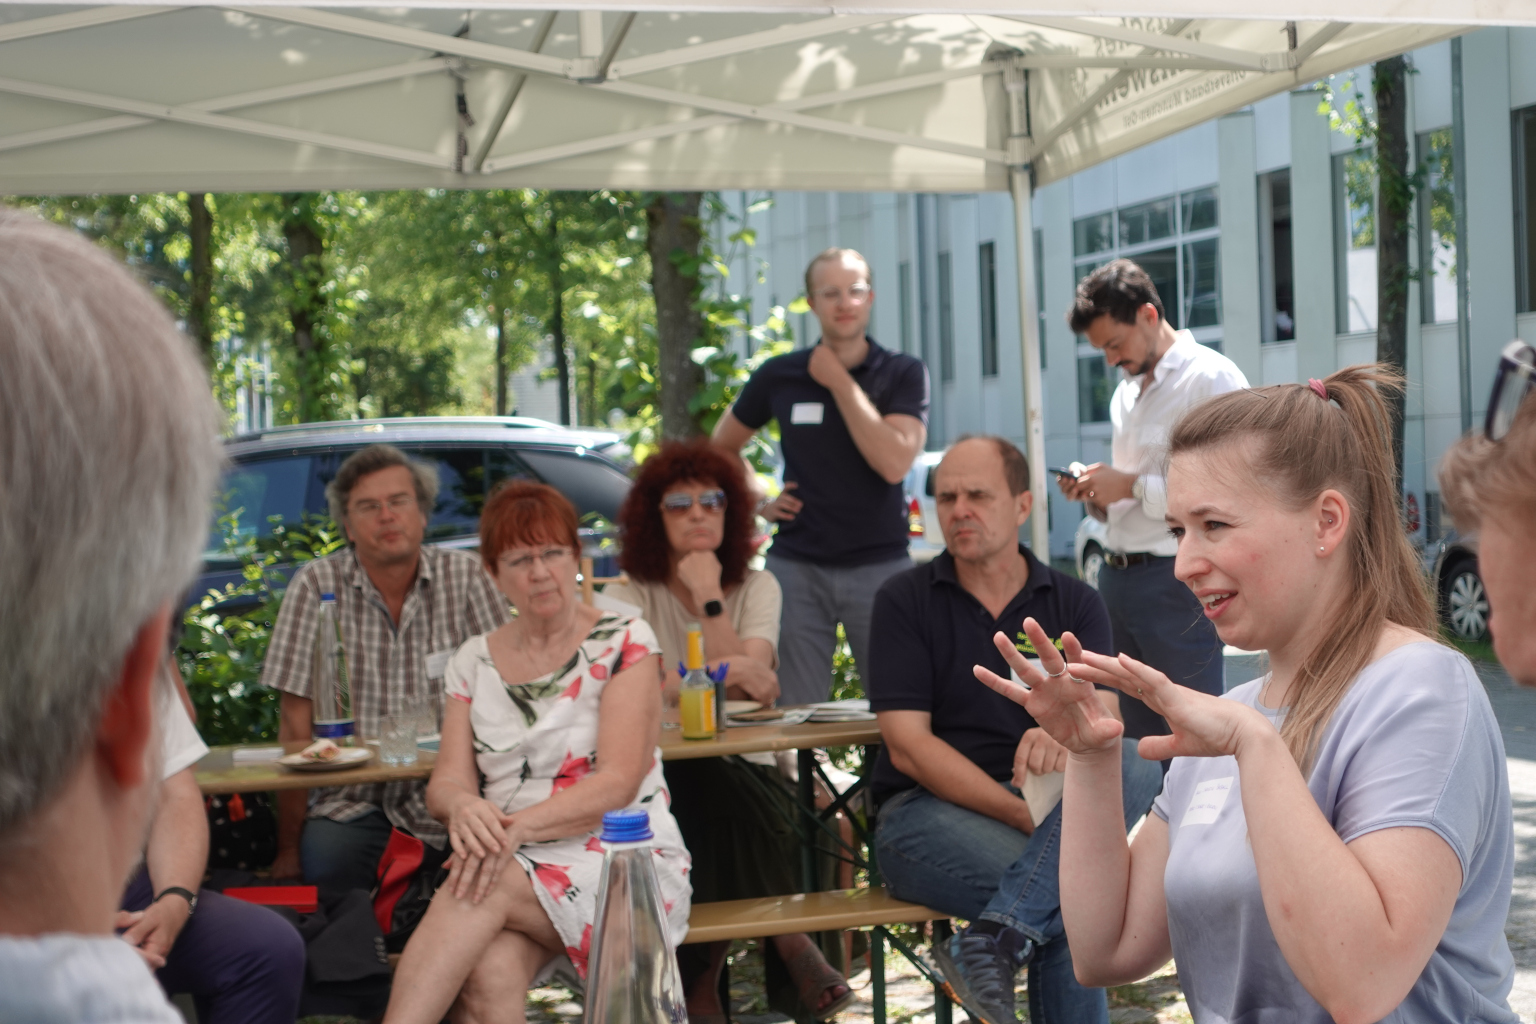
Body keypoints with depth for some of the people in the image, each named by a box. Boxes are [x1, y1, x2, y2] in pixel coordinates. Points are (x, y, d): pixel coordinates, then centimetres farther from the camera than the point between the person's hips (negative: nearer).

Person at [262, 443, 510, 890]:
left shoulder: (465, 577, 3)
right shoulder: (316, 585, 1)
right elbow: (297, 726, -1)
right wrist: (288, 850, -4)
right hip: (351, 805, -1)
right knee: (324, 860, -29)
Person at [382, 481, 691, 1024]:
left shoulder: (624, 643, 1)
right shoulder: (474, 661, 14)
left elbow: (617, 783, -10)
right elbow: (447, 780, 7)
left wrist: (517, 826, -25)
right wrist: (463, 807, -20)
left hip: (623, 861, -3)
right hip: (509, 867, 3)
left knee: (486, 892, -33)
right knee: (489, 974, -33)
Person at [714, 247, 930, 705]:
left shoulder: (903, 373, 0)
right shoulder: (780, 376, 5)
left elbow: (894, 462, -16)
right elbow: (721, 447, 20)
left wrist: (840, 382, -11)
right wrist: (755, 504, 7)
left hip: (880, 563, -1)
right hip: (796, 565, 1)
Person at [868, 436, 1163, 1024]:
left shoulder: (1074, 605, 11)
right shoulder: (904, 601, 4)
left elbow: (1104, 717, -5)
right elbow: (907, 746, -6)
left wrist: (1065, 740, -32)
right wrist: (1023, 813, -18)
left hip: (1042, 801, 3)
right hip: (927, 810, -3)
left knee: (1132, 769, -31)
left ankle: (989, 945, -36)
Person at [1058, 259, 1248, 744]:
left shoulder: (1212, 378, -8)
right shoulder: (1126, 392, 20)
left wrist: (1133, 486, -15)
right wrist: (1098, 495, 5)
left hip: (1178, 580, -8)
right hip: (1118, 574, 8)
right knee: (1133, 735, 11)